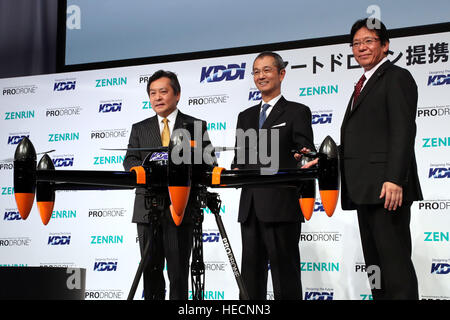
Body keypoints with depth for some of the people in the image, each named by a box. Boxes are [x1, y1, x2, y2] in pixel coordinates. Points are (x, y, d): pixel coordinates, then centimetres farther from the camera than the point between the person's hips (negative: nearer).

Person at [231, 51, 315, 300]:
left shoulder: (297, 112, 3)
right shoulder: (245, 117, 20)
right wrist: (236, 170, 0)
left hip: (281, 206, -6)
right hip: (250, 206, 6)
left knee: (284, 270, -4)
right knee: (251, 272, 9)